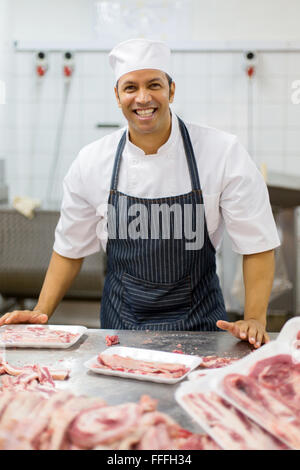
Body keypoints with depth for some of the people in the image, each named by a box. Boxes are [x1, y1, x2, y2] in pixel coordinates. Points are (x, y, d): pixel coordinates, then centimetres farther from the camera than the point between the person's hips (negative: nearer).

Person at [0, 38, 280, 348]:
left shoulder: (223, 152, -12)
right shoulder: (92, 161, -5)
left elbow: (257, 243, -8)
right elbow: (71, 248, 6)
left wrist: (254, 319, -17)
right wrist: (41, 312, -2)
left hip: (197, 324, -1)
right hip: (120, 326, 2)